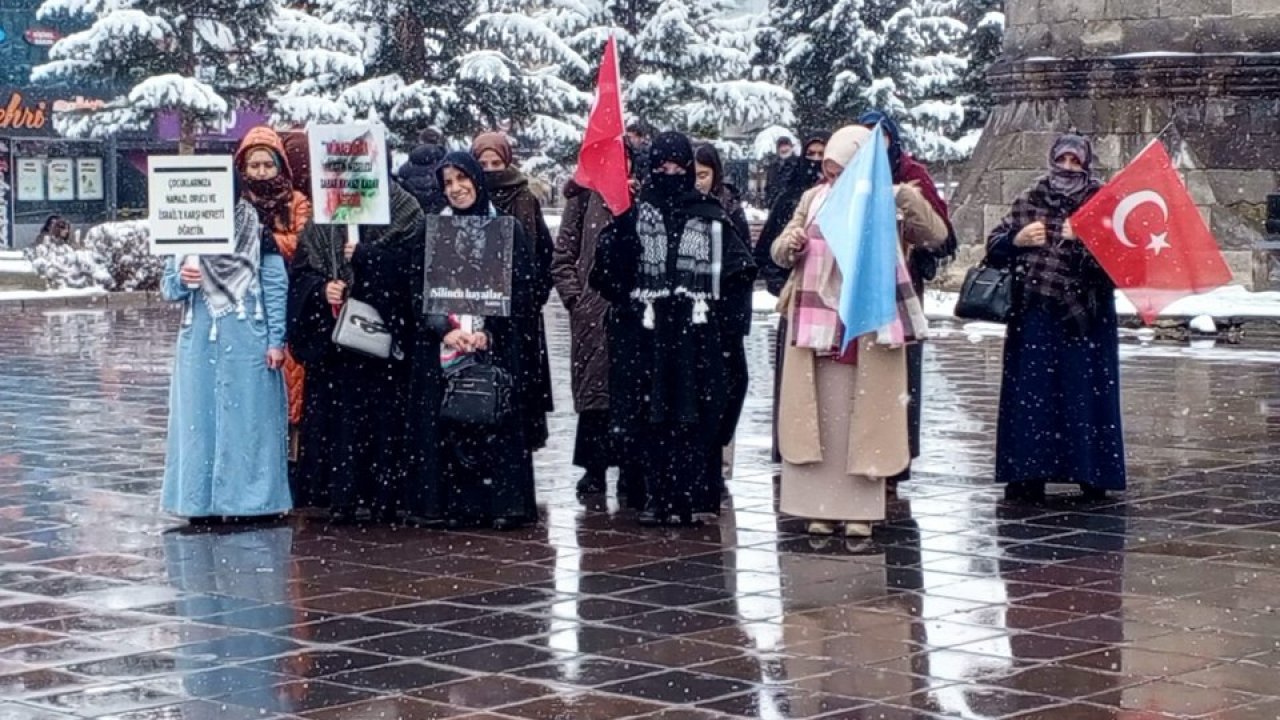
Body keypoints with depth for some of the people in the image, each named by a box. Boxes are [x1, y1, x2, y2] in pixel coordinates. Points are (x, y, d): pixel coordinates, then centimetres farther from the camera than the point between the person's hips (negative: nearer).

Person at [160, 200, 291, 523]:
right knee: (198, 421, 3)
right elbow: (168, 288, 11)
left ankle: (253, 501, 4)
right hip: (199, 341, 3)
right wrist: (181, 280, -12)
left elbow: (276, 288, -2)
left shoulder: (259, 234, -1)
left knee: (249, 420, -1)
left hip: (248, 343, -3)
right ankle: (201, 503, 7)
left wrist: (276, 340, -7)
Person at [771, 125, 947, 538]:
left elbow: (936, 236, -9)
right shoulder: (814, 199, 7)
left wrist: (910, 200, -23)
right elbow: (780, 253, 11)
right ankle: (820, 507, 8)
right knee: (818, 416, 3)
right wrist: (789, 245, -13)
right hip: (817, 324, 2)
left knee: (866, 416, 1)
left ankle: (861, 509, 6)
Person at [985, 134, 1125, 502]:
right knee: (1030, 392, 2)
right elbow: (994, 249, 13)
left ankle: (1091, 472, 8)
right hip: (1033, 316, 3)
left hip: (1083, 317, -2)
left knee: (1086, 389, 0)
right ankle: (1027, 474, 6)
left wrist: (1083, 241, -23)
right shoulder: (1027, 203, 10)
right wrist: (1016, 240, -7)